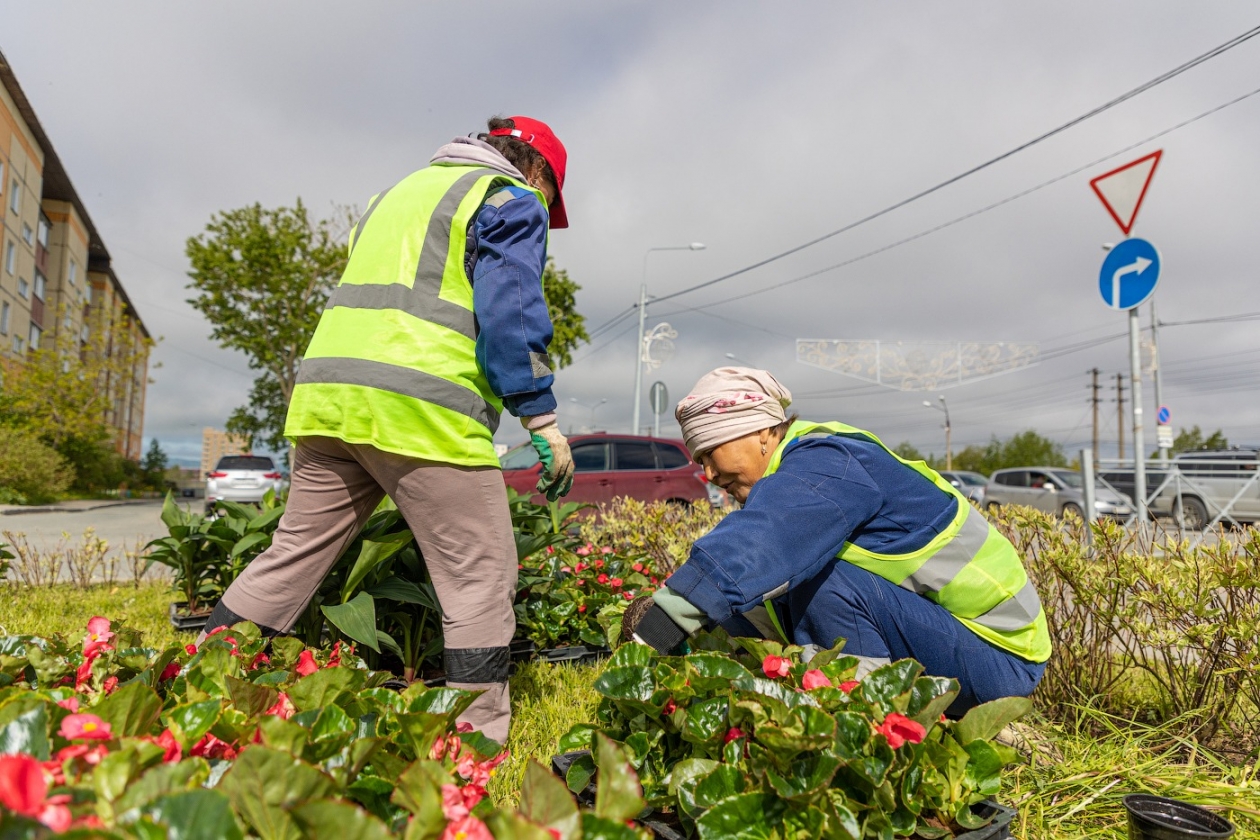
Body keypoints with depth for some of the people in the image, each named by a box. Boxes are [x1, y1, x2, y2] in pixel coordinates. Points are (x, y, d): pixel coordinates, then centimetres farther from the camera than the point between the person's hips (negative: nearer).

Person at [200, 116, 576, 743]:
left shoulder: (402, 191, 31)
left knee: (291, 556, 15)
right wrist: (543, 421, -9)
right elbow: (511, 314, -9)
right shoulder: (511, 201, 6)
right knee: (481, 579, -1)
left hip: (328, 398, 8)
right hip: (423, 413, -8)